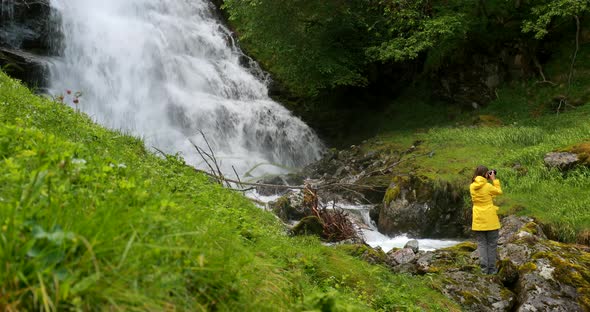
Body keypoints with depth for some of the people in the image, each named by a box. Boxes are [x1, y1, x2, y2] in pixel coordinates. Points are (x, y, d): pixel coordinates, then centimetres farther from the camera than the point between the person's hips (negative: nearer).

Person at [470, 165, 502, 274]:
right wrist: (494, 179, 6)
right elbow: (499, 191, 3)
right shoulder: (488, 186, -15)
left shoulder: (472, 187, -1)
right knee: (492, 244, 8)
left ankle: (484, 268, 5)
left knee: (481, 244, 9)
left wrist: (488, 180, 11)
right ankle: (491, 268, 10)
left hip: (478, 220, 4)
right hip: (490, 220, -4)